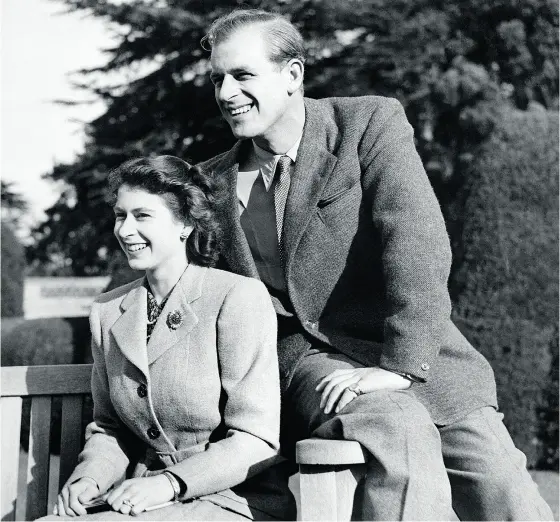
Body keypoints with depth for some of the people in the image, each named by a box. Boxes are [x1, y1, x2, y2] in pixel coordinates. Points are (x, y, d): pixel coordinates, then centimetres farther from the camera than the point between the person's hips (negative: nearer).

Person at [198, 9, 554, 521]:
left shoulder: (371, 123, -2)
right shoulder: (213, 182, 8)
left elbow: (419, 245, -13)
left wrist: (400, 363, -23)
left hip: (412, 358, 0)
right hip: (305, 359, 1)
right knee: (402, 433, -32)